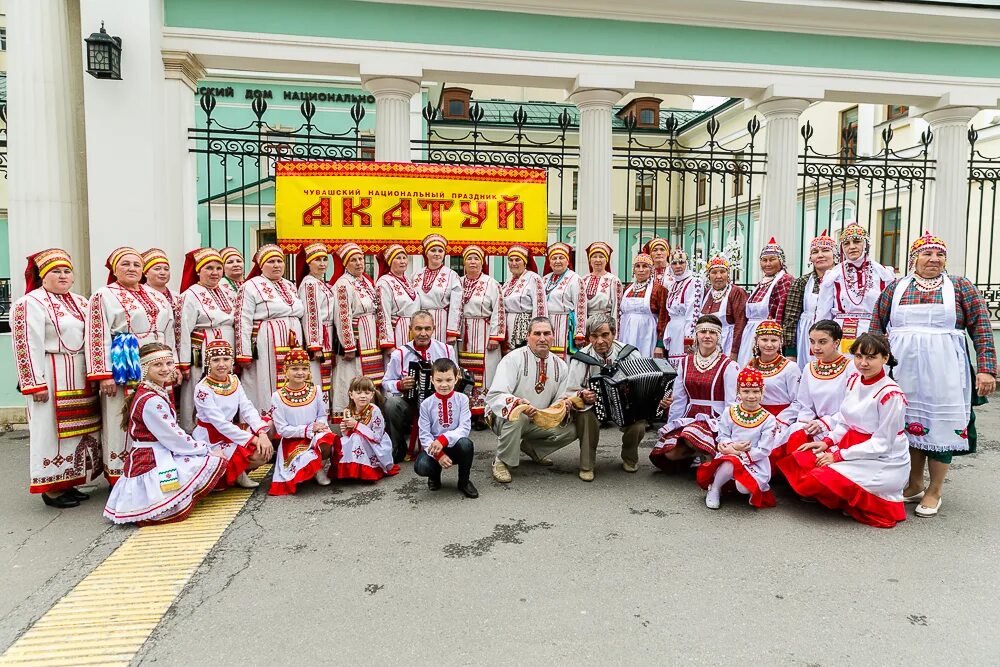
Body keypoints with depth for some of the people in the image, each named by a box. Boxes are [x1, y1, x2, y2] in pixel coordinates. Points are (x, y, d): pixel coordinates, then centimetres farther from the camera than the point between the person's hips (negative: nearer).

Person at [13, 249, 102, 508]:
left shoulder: (80, 303, 16)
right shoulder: (30, 303, -8)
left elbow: (92, 338, 17)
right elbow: (28, 345, -13)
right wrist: (36, 384, -18)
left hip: (80, 378, 8)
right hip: (52, 378, -7)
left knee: (79, 429, 11)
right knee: (52, 429, 0)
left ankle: (67, 482, 23)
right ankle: (50, 488, 11)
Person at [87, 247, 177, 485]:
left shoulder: (156, 297, 16)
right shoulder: (104, 296, -1)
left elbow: (168, 334, 17)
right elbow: (98, 338, -9)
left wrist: (174, 366, 11)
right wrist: (104, 375, -15)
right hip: (125, 371, -5)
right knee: (124, 423, 0)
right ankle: (121, 477, 10)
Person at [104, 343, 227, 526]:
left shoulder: (158, 392, 11)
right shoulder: (151, 401, -18)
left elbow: (173, 435, 12)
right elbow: (175, 440, -17)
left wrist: (205, 448, 6)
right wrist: (208, 450, -7)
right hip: (152, 466, -10)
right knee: (217, 461, -11)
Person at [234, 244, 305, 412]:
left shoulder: (290, 286, 17)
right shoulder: (250, 286, -3)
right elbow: (243, 322, -8)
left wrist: (300, 348, 19)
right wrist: (244, 355, -14)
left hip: (292, 349, 6)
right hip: (265, 349, -6)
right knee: (265, 392, -3)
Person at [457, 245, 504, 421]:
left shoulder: (491, 283, -1)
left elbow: (498, 311, -6)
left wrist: (495, 336, -11)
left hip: (483, 334, -4)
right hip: (462, 334, 4)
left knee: (483, 371, -4)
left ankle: (482, 412, 1)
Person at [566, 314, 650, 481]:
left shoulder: (630, 354, -11)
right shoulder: (581, 359, -14)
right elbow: (569, 395, -13)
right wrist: (583, 397, -35)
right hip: (592, 408, -1)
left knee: (639, 426, -26)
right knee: (585, 416, -32)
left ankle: (630, 459, 11)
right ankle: (586, 465, -9)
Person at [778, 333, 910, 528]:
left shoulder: (890, 395, -20)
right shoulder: (854, 380, 3)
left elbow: (882, 444, -18)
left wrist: (838, 456, -18)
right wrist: (827, 442, -4)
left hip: (884, 462, -8)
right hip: (851, 446, 8)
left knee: (821, 480, -24)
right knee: (797, 462, -7)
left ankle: (874, 504, 1)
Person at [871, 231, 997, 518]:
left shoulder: (960, 286, 5)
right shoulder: (896, 287, 9)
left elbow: (981, 329, -1)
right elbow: (877, 325, 11)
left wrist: (986, 368, -9)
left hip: (943, 371, -1)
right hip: (904, 370, 2)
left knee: (941, 424, 1)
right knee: (908, 423, 8)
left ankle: (934, 491, 15)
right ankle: (914, 485, 24)